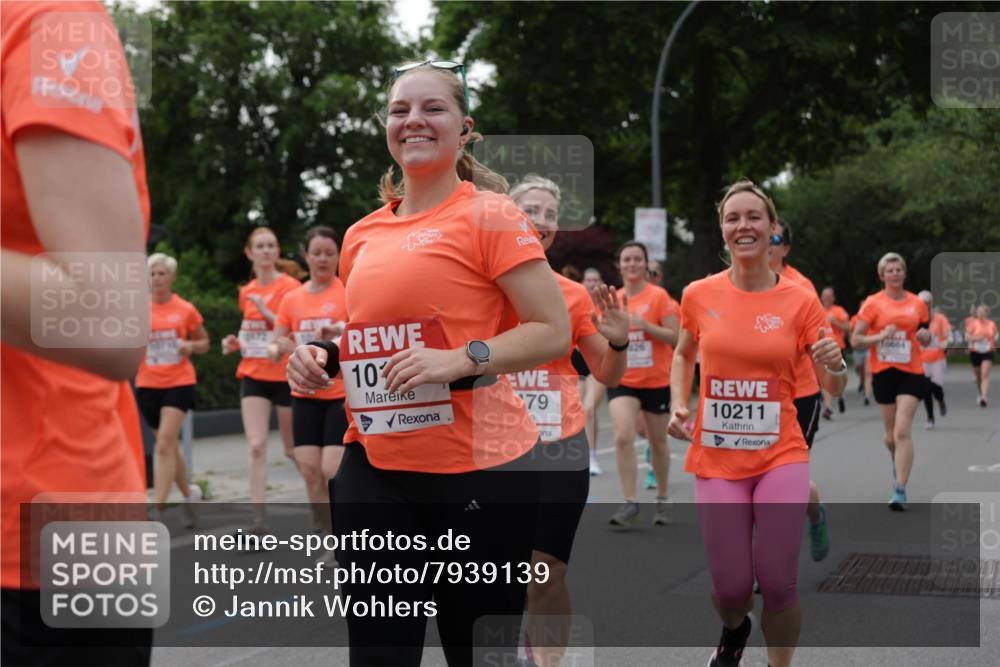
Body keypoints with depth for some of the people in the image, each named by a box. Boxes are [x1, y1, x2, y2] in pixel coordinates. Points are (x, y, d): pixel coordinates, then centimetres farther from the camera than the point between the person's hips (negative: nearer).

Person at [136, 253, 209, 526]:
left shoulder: (186, 309, 0)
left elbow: (204, 343, 10)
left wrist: (191, 346, -11)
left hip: (179, 383, -3)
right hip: (148, 384, 3)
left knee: (165, 444, -15)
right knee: (169, 445, 13)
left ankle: (157, 508, -17)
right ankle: (189, 493, 35)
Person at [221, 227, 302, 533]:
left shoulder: (290, 286, -7)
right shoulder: (247, 292, 10)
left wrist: (266, 311, -21)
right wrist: (237, 343, 4)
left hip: (286, 376, -4)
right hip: (253, 376, 4)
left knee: (294, 449, 7)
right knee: (256, 445, -9)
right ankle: (258, 518, -10)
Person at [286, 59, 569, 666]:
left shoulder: (488, 215, -5)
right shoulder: (362, 235, 12)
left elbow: (554, 332, -9)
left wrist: (462, 360, -21)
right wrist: (322, 358, 6)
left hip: (477, 469, -5)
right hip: (373, 468, 5)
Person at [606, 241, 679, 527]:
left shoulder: (659, 296, -7)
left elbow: (674, 336, -12)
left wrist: (646, 325, -25)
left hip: (656, 381, -2)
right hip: (622, 381, 2)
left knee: (658, 442, 12)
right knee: (623, 437, -17)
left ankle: (662, 499, 31)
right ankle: (630, 503, -12)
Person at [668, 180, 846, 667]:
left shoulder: (800, 302, -4)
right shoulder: (699, 295, -1)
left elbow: (833, 389, 2)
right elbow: (683, 355, 20)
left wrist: (835, 366, -21)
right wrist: (677, 406, 3)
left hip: (781, 457, -1)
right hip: (716, 460, 1)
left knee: (778, 583, -6)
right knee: (730, 587, 2)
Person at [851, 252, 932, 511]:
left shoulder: (917, 303, 6)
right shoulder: (873, 303, -1)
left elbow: (926, 338, 19)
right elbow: (855, 340, -3)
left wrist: (924, 335, -4)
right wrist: (881, 336, -18)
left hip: (911, 372, 0)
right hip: (883, 372, 0)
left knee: (903, 432, -14)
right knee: (891, 435, 11)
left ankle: (900, 491, -14)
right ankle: (898, 463, 45)